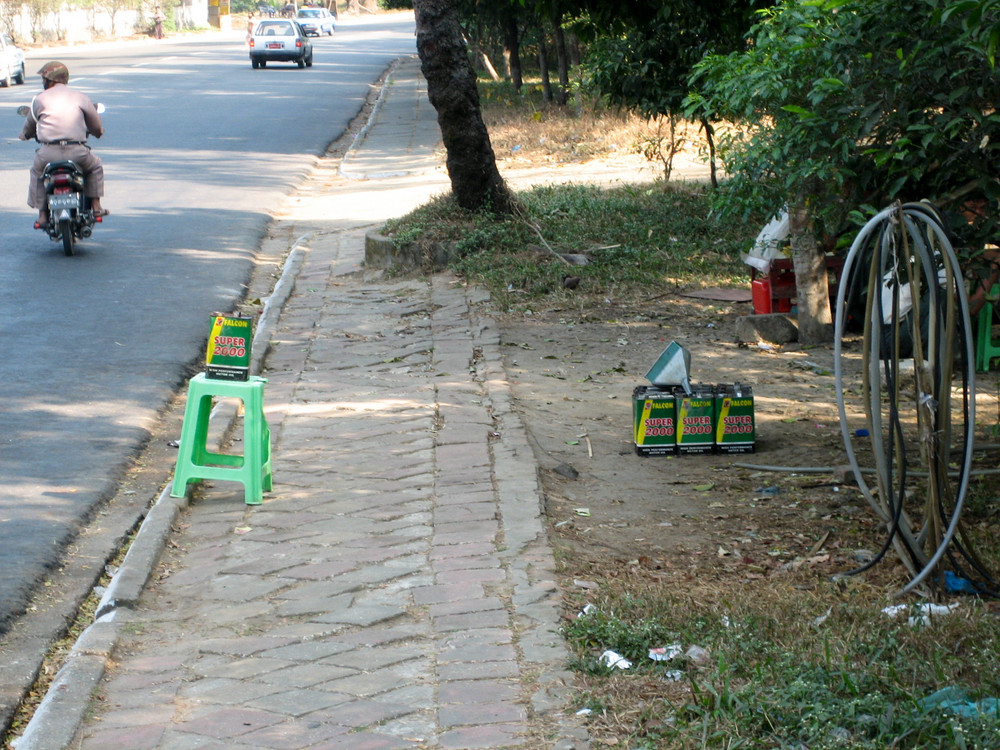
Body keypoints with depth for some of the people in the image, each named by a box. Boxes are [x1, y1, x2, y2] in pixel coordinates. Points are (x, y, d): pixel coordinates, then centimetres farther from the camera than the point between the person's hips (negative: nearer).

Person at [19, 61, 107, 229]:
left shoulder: (40, 99, 6)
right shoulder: (81, 97, 8)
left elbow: (29, 126, 19)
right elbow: (97, 128, 16)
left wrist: (25, 134, 43)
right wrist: (97, 132, 42)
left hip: (48, 153, 0)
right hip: (77, 151, 0)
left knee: (37, 171, 29)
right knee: (95, 166, 29)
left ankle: (42, 215, 21)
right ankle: (96, 206, 21)